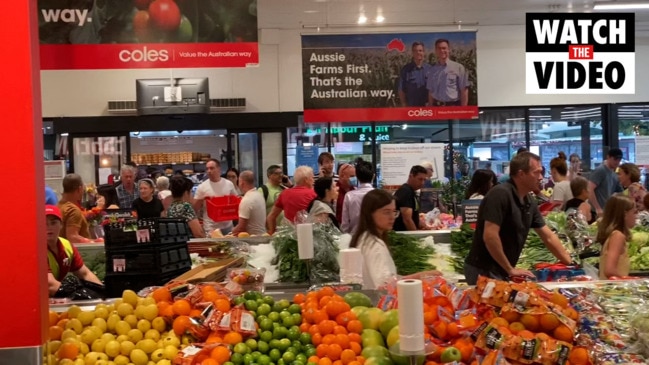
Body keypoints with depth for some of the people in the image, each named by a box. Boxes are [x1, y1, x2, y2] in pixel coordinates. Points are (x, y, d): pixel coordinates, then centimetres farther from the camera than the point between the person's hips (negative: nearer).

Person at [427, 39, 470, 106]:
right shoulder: (432, 69, 11)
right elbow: (430, 91, 13)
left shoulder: (458, 68, -1)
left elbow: (464, 91, -3)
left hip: (453, 106, -3)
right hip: (436, 106, 3)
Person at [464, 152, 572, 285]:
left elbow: (548, 237, 14)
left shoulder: (530, 201, 5)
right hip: (483, 271, -8)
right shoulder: (500, 194, -20)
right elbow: (490, 236, -25)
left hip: (503, 271, 8)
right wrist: (510, 269, -17)